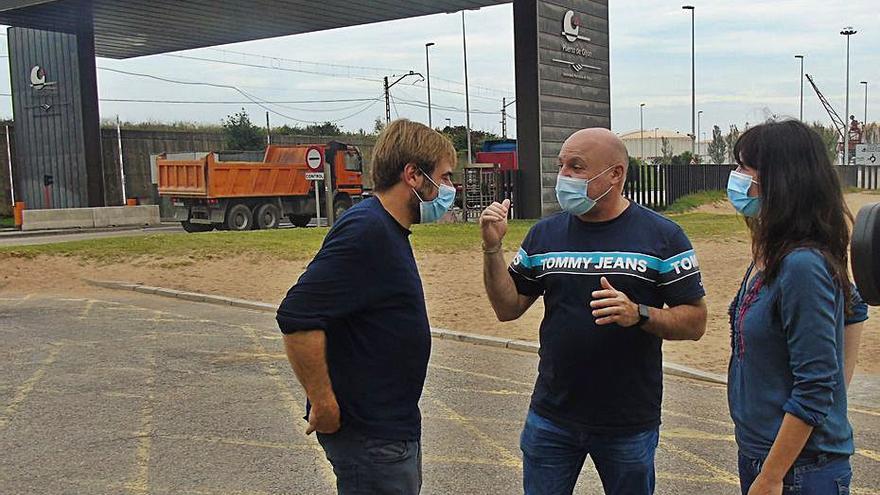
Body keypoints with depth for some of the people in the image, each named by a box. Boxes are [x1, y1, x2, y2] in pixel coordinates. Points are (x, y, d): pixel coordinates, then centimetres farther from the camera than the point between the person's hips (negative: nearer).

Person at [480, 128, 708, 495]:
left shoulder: (662, 236, -7)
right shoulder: (545, 234, 3)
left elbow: (695, 322, -8)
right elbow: (508, 308, 4)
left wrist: (639, 314, -25)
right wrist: (493, 248, -9)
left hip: (630, 423, -2)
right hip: (551, 417, 2)